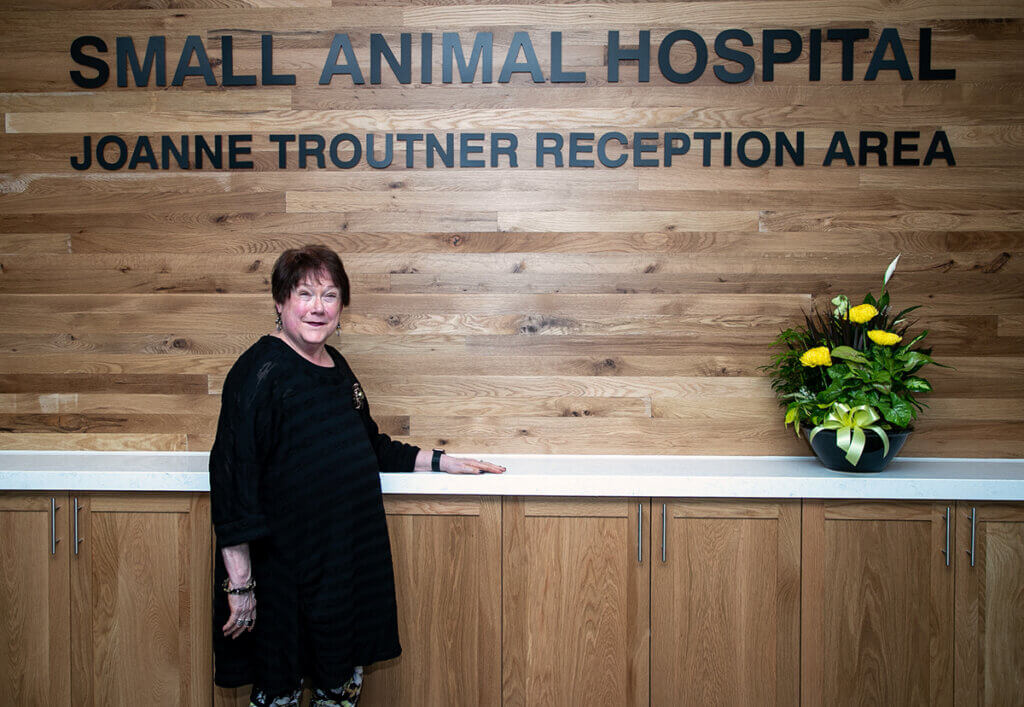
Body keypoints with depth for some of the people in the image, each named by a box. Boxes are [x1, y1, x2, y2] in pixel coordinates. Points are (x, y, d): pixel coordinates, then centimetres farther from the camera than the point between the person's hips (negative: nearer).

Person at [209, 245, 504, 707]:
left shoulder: (337, 367, 10)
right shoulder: (260, 372, -15)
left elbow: (370, 447, 23)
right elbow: (233, 478, -19)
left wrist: (441, 462, 16)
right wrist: (239, 583, -21)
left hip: (351, 562, 8)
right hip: (285, 573, -7)